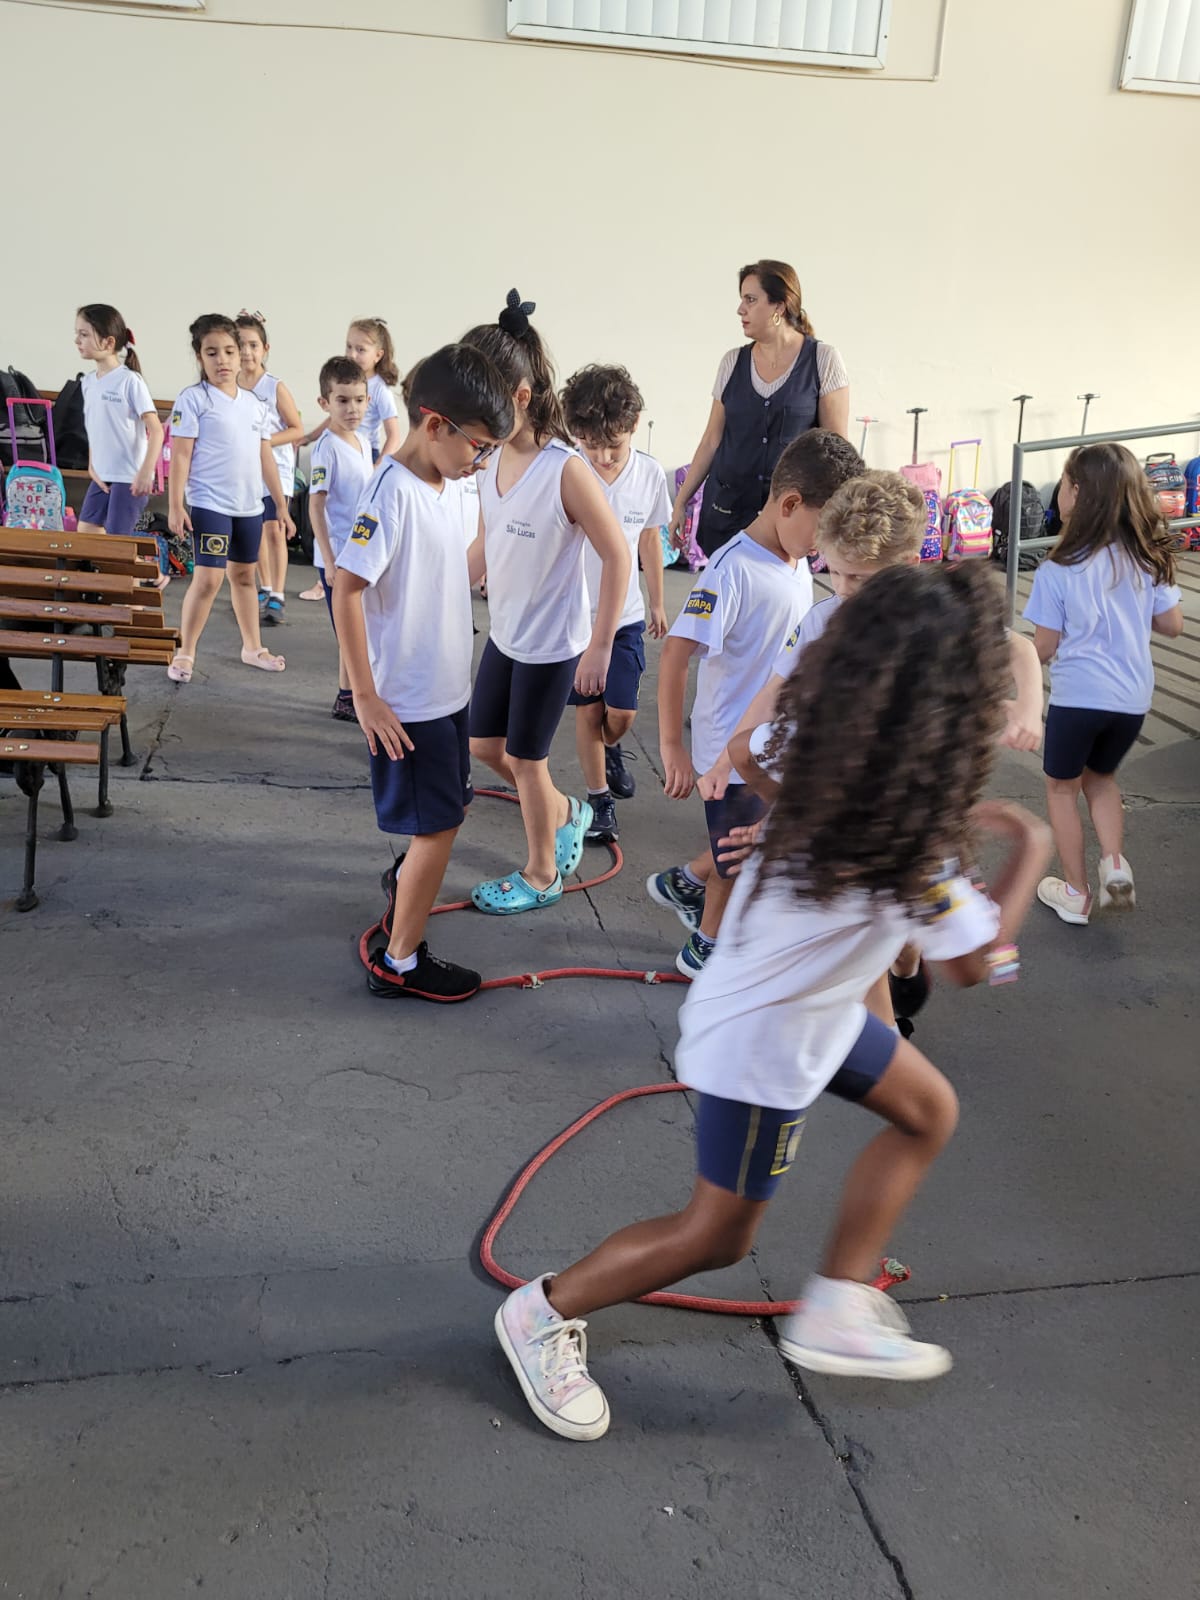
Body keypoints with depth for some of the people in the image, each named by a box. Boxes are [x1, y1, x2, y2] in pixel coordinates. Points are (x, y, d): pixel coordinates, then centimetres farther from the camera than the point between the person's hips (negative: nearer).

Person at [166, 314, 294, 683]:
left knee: (244, 575, 15)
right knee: (208, 578, -10)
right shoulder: (194, 399, -5)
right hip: (210, 505, -6)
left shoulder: (254, 403, 11)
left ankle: (252, 647, 26)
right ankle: (185, 653, 3)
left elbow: (265, 458, 15)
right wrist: (176, 506, -14)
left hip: (250, 507, 6)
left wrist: (282, 506, 14)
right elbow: (180, 455, -8)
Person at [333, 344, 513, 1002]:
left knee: (449, 807, 23)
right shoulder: (392, 491, -22)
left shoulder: (443, 485, 5)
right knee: (439, 826, 0)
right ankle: (400, 964, 15)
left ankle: (406, 880, 52)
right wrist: (365, 695, -23)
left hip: (447, 689, 9)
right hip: (406, 701, -9)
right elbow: (347, 588, -24)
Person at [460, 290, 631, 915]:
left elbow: (617, 557, -19)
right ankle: (565, 813, 42)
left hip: (552, 644, -7)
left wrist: (600, 646, -18)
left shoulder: (565, 470, -23)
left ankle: (543, 874, 30)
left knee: (525, 758, 7)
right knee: (483, 745, 17)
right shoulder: (491, 461, -2)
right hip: (504, 634, 8)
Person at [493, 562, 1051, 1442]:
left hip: (811, 1002, 9)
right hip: (765, 1039, -9)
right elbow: (974, 963, -21)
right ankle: (546, 1312, 27)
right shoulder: (907, 827, -34)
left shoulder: (831, 740, -10)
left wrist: (956, 823, 6)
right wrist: (1031, 853, -7)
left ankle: (837, 1310, 28)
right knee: (717, 1235, 8)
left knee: (929, 1110, 20)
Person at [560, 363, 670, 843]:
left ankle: (610, 750, 40)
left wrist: (658, 602, 16)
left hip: (625, 615, 2)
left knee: (621, 714, 4)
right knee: (589, 711, 6)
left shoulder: (651, 474, -7)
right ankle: (599, 800, 23)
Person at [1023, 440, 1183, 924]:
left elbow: (1044, 649, -9)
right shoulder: (1148, 557, -1)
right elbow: (1172, 625, 6)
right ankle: (1115, 864, 9)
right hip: (1133, 699, 5)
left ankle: (1076, 893, 22)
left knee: (1062, 788, 17)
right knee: (1100, 776, 28)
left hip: (1078, 696, -4)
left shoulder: (1056, 571, -14)